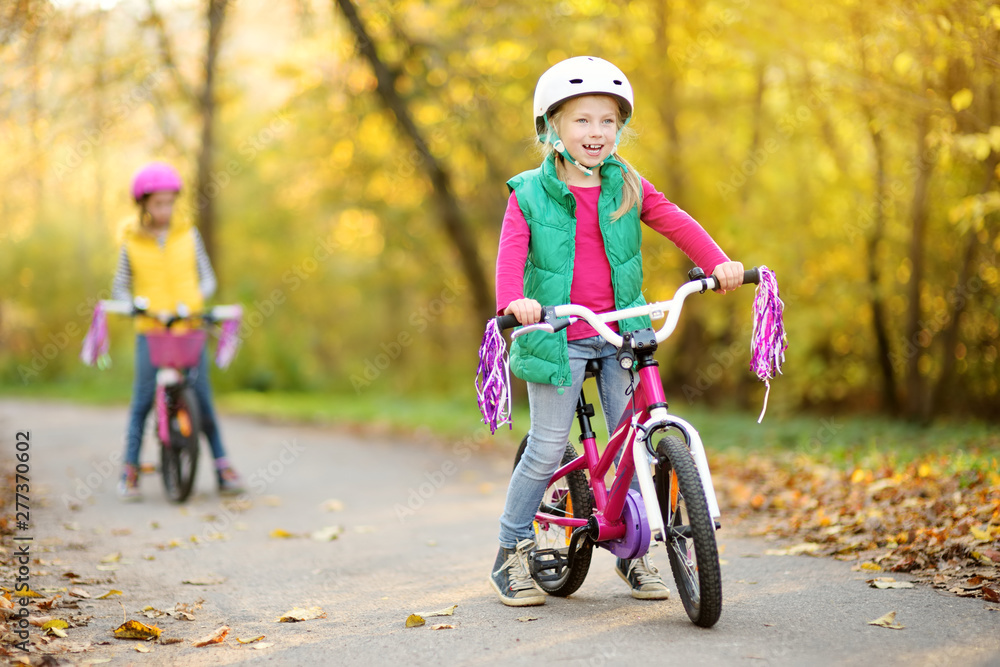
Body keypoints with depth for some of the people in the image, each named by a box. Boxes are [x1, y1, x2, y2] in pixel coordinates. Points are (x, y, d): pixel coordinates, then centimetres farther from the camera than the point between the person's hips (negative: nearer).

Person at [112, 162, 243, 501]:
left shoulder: (189, 235, 7)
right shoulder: (132, 242, 5)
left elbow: (207, 277, 10)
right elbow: (120, 286, 10)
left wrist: (195, 297, -10)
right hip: (150, 330, 0)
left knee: (202, 397, -2)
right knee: (142, 399, -6)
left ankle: (224, 470, 4)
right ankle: (130, 470, 4)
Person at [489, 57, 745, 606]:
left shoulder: (628, 186, 7)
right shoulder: (530, 194, -2)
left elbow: (675, 223, 2)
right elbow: (511, 253, -12)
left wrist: (718, 262, -15)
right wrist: (514, 299, -32)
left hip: (620, 332, 3)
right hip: (556, 337, -3)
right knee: (547, 450, -2)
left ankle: (633, 552, 18)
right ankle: (513, 553, 15)